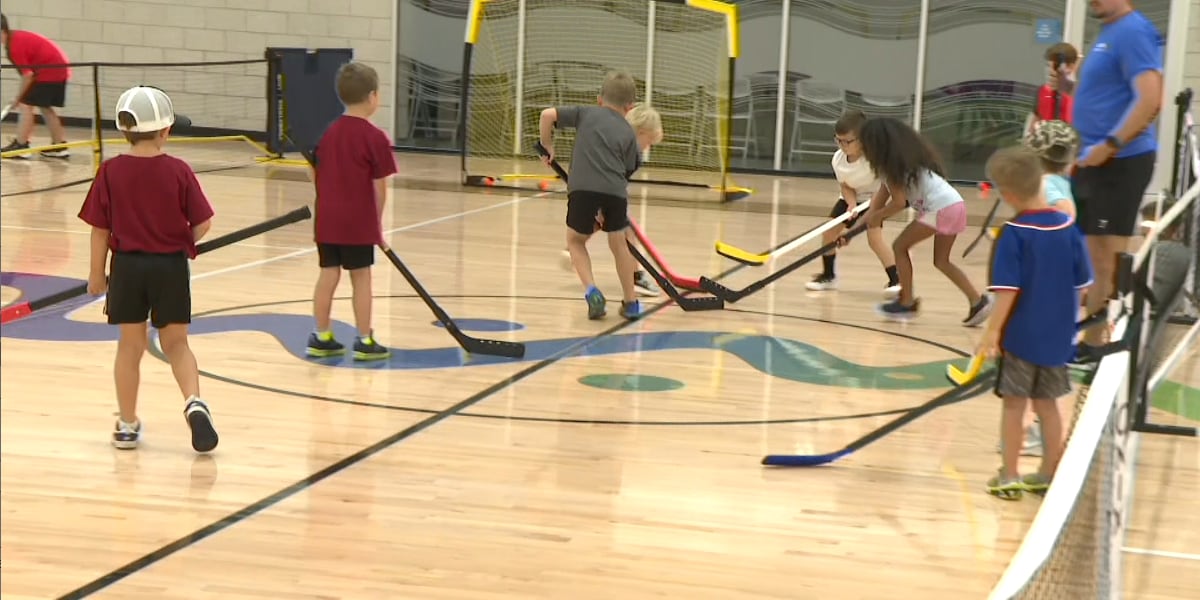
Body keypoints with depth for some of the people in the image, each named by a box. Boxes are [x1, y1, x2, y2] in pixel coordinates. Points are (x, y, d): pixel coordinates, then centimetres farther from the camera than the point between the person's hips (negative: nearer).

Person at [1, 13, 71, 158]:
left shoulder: (15, 47, -20)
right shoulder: (16, 38, 9)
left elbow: (27, 75, -19)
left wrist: (18, 97, -9)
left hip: (50, 71, -10)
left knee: (26, 105, -6)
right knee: (45, 107, 18)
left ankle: (20, 145, -7)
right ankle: (60, 146, 20)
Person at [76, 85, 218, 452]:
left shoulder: (111, 172, -7)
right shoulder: (178, 171, -9)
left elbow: (100, 230, -3)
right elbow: (202, 224, -8)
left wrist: (97, 274, 8)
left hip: (127, 266, 1)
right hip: (171, 266, -1)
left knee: (130, 346, 12)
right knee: (176, 344, 12)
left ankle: (127, 425, 19)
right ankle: (194, 402, -12)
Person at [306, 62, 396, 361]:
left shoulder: (328, 132, 7)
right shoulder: (375, 137, -11)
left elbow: (316, 173, 12)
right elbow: (379, 187, -10)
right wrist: (378, 222, 2)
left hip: (327, 217, 5)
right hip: (359, 220, -5)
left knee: (328, 273, 10)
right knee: (361, 276, 3)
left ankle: (322, 337, 16)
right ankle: (365, 341, 9)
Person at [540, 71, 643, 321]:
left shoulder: (586, 113, 20)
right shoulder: (629, 133, 23)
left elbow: (547, 115, 9)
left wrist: (548, 148, 22)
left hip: (583, 188, -1)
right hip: (615, 191, 2)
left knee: (575, 240, 21)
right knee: (618, 243, 25)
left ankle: (591, 291, 1)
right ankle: (630, 302, 32)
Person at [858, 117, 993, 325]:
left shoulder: (892, 164, -7)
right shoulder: (904, 158, 22)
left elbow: (899, 202, -12)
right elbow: (882, 196, 23)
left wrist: (877, 216, 4)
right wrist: (870, 218, 19)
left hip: (940, 208, -9)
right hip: (955, 205, 9)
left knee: (900, 246, 6)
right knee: (941, 260, 19)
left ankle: (907, 302, 12)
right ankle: (978, 301, 11)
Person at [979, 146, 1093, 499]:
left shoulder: (1014, 235, -17)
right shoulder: (1068, 227, -3)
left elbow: (1008, 290, -20)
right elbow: (1082, 285, 4)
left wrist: (993, 331, -15)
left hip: (1021, 337, -5)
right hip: (1057, 337, 5)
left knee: (1014, 405, 6)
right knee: (1047, 404, 16)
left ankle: (1009, 477, 12)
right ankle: (1049, 475, 24)